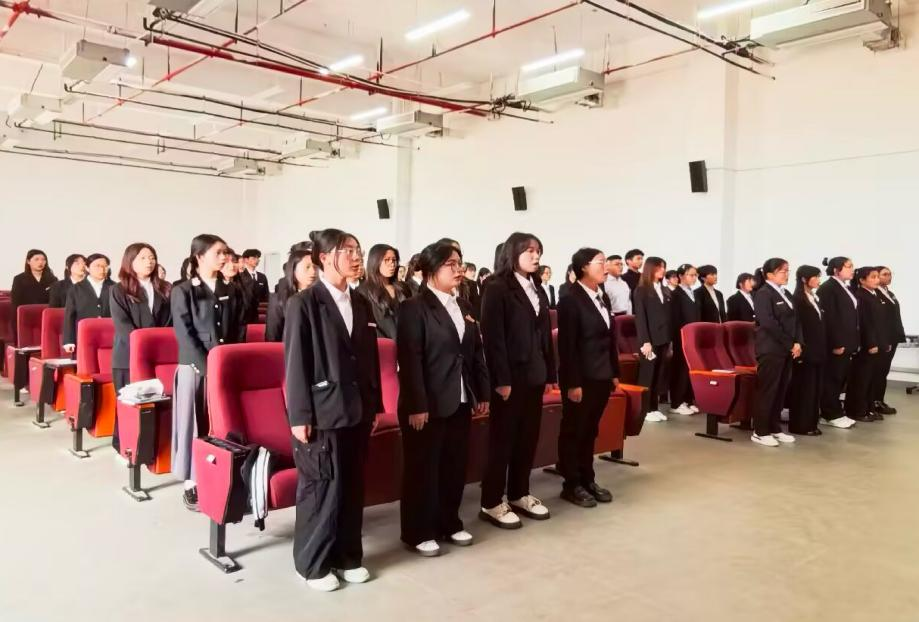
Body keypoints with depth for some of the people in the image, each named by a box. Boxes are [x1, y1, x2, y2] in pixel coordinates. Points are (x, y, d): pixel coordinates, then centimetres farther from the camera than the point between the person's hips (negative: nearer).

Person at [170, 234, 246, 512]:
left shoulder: (232, 291, 9)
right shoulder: (182, 291, -3)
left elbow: (240, 331, 8)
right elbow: (185, 335, -9)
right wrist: (207, 366, -15)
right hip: (194, 367, -4)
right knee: (193, 423, 2)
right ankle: (191, 483, 12)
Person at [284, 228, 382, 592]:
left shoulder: (361, 304, 11)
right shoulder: (304, 303, -7)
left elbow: (370, 358, 12)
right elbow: (295, 363, -10)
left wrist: (373, 405, 11)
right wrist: (299, 416, -13)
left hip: (357, 411, 6)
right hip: (322, 413, -6)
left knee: (352, 487, 13)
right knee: (321, 488, 3)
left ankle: (348, 556, 29)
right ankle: (312, 563, 21)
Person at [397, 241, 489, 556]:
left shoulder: (464, 306, 13)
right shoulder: (415, 308, -10)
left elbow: (476, 352, 14)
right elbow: (410, 360, -15)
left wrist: (482, 393, 10)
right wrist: (417, 405, -19)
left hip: (460, 401, 7)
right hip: (428, 404, -7)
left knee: (455, 466, 14)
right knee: (423, 468, 5)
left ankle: (449, 523, 30)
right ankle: (418, 532, 18)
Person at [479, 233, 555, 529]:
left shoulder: (538, 290, 15)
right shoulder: (497, 289, -8)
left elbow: (545, 334, 14)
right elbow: (493, 337, -15)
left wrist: (550, 372, 10)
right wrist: (501, 379, -19)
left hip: (534, 374, 7)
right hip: (510, 375, -7)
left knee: (528, 437, 13)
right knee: (503, 439, 1)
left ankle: (519, 494, 26)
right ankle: (492, 503, 11)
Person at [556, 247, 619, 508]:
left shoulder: (603, 298, 12)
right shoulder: (570, 300, -13)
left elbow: (610, 338, 15)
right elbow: (567, 345, -16)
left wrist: (615, 373, 12)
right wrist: (572, 383, -18)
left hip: (602, 376, 7)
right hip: (581, 378, -7)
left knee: (591, 430, 16)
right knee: (574, 431, 5)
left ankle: (588, 479, 27)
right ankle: (571, 485, 16)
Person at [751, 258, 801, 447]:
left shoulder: (786, 294, 17)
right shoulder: (763, 293, -9)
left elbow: (795, 320, 14)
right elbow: (769, 323, -17)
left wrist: (798, 342, -2)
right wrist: (790, 344, -14)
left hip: (787, 349, 8)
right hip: (770, 349, -8)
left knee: (781, 391, 10)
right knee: (767, 390, -5)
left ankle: (775, 428, 18)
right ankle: (760, 432, 0)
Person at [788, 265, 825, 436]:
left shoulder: (816, 299, 16)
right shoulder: (797, 299, -10)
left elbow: (821, 326, 15)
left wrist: (823, 349, 11)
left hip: (818, 350, 8)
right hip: (806, 351, -8)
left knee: (815, 388, 10)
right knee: (803, 388, -3)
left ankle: (811, 423, 17)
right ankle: (799, 425, 4)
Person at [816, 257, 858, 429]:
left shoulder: (846, 288, 15)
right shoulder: (827, 288, -12)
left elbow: (851, 316, 15)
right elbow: (829, 318, -18)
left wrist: (854, 342, 11)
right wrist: (836, 343, -20)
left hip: (847, 342, 8)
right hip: (835, 343, -8)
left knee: (840, 378, 11)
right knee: (832, 379, 1)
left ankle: (834, 411, 19)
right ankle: (832, 415, 9)